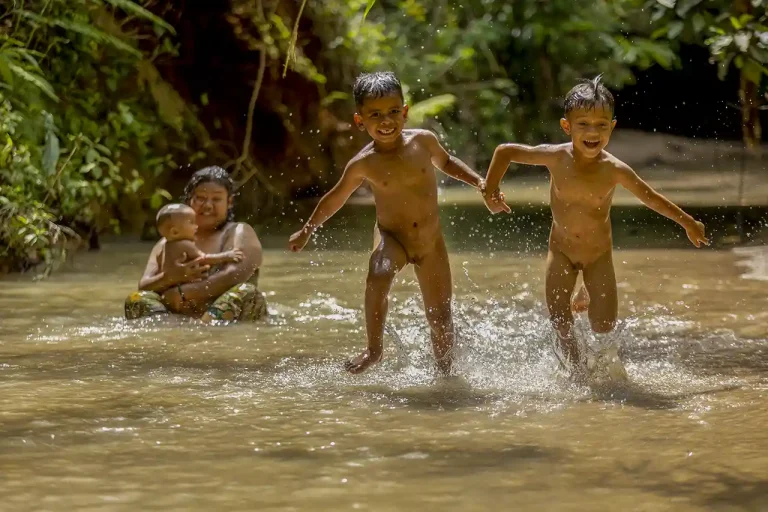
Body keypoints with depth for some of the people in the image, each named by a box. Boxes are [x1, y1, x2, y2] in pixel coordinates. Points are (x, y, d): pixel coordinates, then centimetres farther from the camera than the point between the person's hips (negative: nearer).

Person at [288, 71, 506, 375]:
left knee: (440, 316, 5)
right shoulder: (364, 164, -12)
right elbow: (336, 197, 6)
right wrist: (307, 230, 14)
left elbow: (445, 162, 16)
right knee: (378, 276, -35)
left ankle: (445, 372, 27)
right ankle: (374, 349, -24)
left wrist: (479, 182, 8)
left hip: (431, 242, 2)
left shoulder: (423, 141, -8)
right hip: (391, 238, -2)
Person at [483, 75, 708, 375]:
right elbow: (504, 152, -9)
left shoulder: (614, 170, -22)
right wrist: (491, 190, -10)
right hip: (561, 250, 0)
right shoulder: (556, 158, -21)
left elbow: (650, 197, -6)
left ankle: (589, 295, 31)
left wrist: (688, 223, 5)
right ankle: (574, 361, 19)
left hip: (599, 253, 0)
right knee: (558, 316, -12)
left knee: (604, 326, -4)